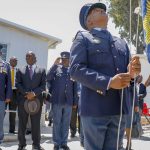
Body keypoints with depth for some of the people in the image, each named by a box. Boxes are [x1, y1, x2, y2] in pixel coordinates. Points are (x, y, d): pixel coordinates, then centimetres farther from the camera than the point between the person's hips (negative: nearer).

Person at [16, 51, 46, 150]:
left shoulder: (41, 70, 12)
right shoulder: (20, 70, 14)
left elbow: (43, 85, 2)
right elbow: (18, 84, 3)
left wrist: (34, 93, -13)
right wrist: (26, 93, -12)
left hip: (37, 100, 0)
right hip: (23, 100, 1)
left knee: (36, 124, 2)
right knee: (22, 123, 3)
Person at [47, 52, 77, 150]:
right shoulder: (56, 68, 2)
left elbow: (74, 87, 7)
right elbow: (48, 79, -4)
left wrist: (75, 101, 5)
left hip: (68, 101, 2)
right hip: (57, 100, -2)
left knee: (66, 123, 8)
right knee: (57, 123, 5)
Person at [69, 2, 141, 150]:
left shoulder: (121, 42, 23)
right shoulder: (83, 37, 5)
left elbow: (126, 72, 21)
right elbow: (76, 69, -9)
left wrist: (132, 72, -5)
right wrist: (108, 82, -19)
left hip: (119, 109, 5)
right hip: (95, 109, -5)